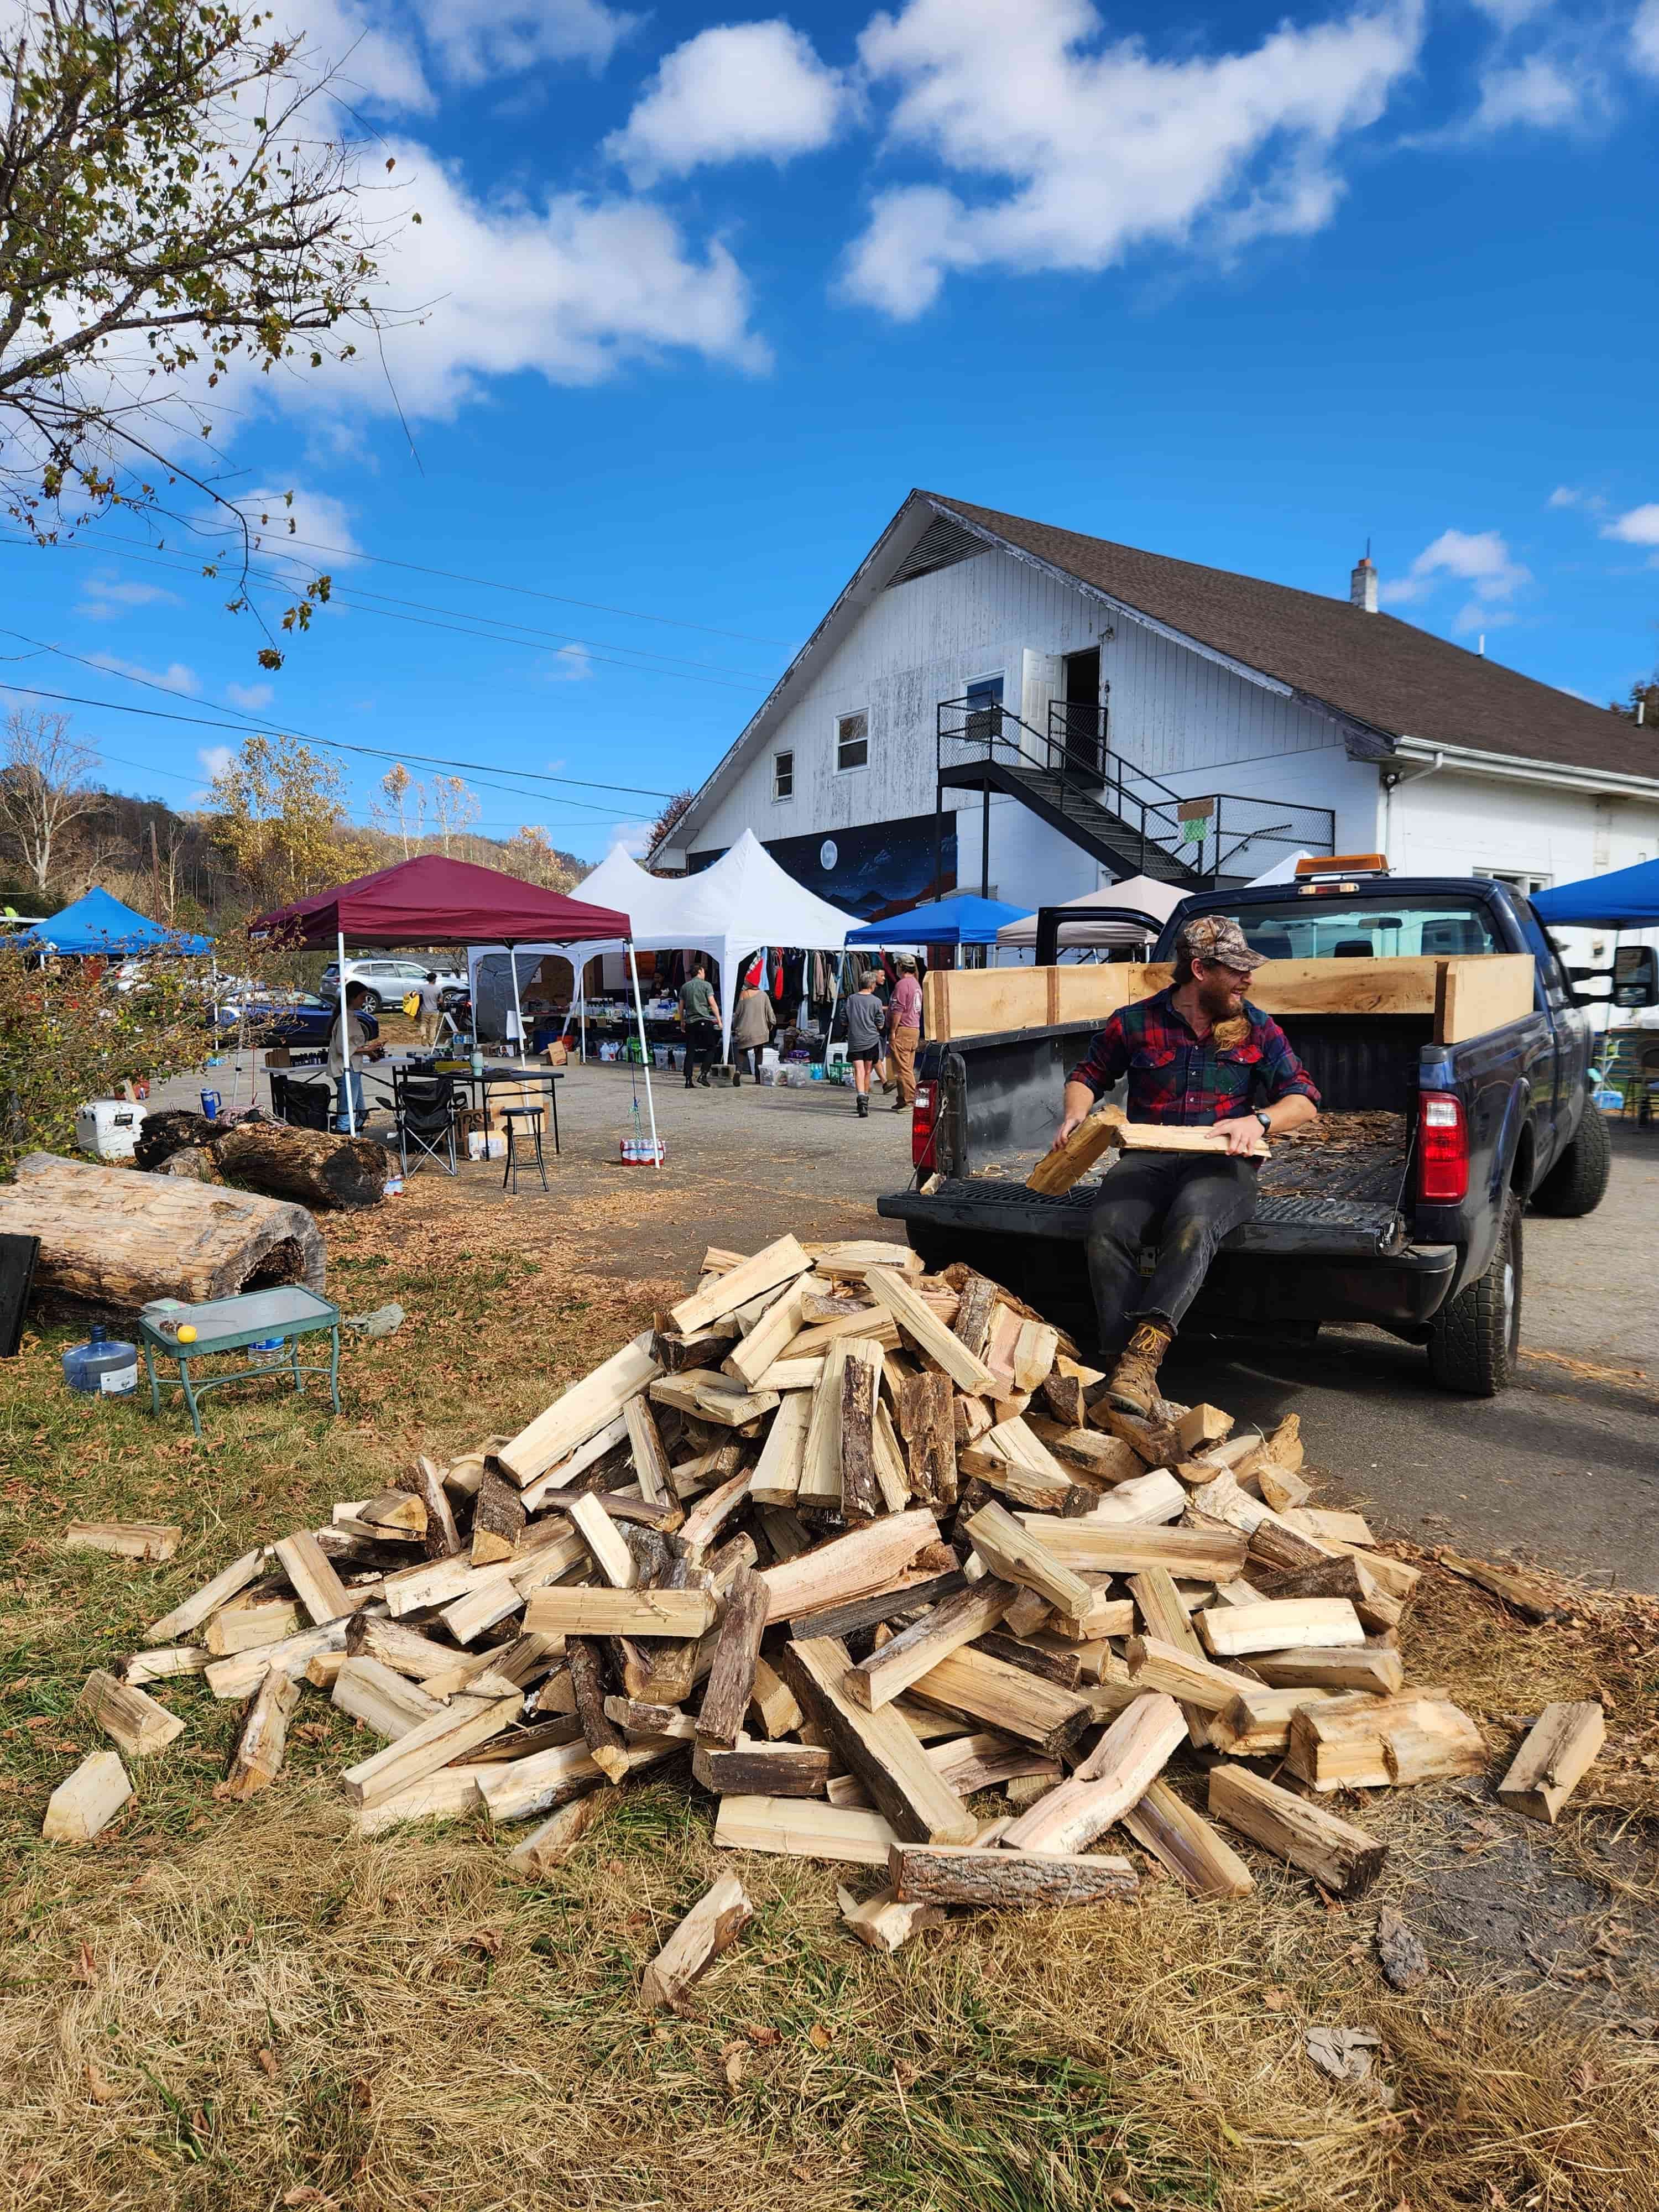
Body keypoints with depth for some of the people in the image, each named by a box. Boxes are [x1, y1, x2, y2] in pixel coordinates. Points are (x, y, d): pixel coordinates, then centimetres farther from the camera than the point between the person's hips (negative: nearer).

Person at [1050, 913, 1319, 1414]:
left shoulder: (1258, 1029, 12)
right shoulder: (1135, 1023, 10)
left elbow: (1303, 1100, 10)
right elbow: (1088, 1074, 24)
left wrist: (1259, 1120, -12)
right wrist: (1075, 1113, 1)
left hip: (1222, 1163, -1)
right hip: (1148, 1159, 1)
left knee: (1192, 1225, -38)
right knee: (1108, 1229, -33)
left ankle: (1143, 1353, -46)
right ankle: (1125, 1364, -32)